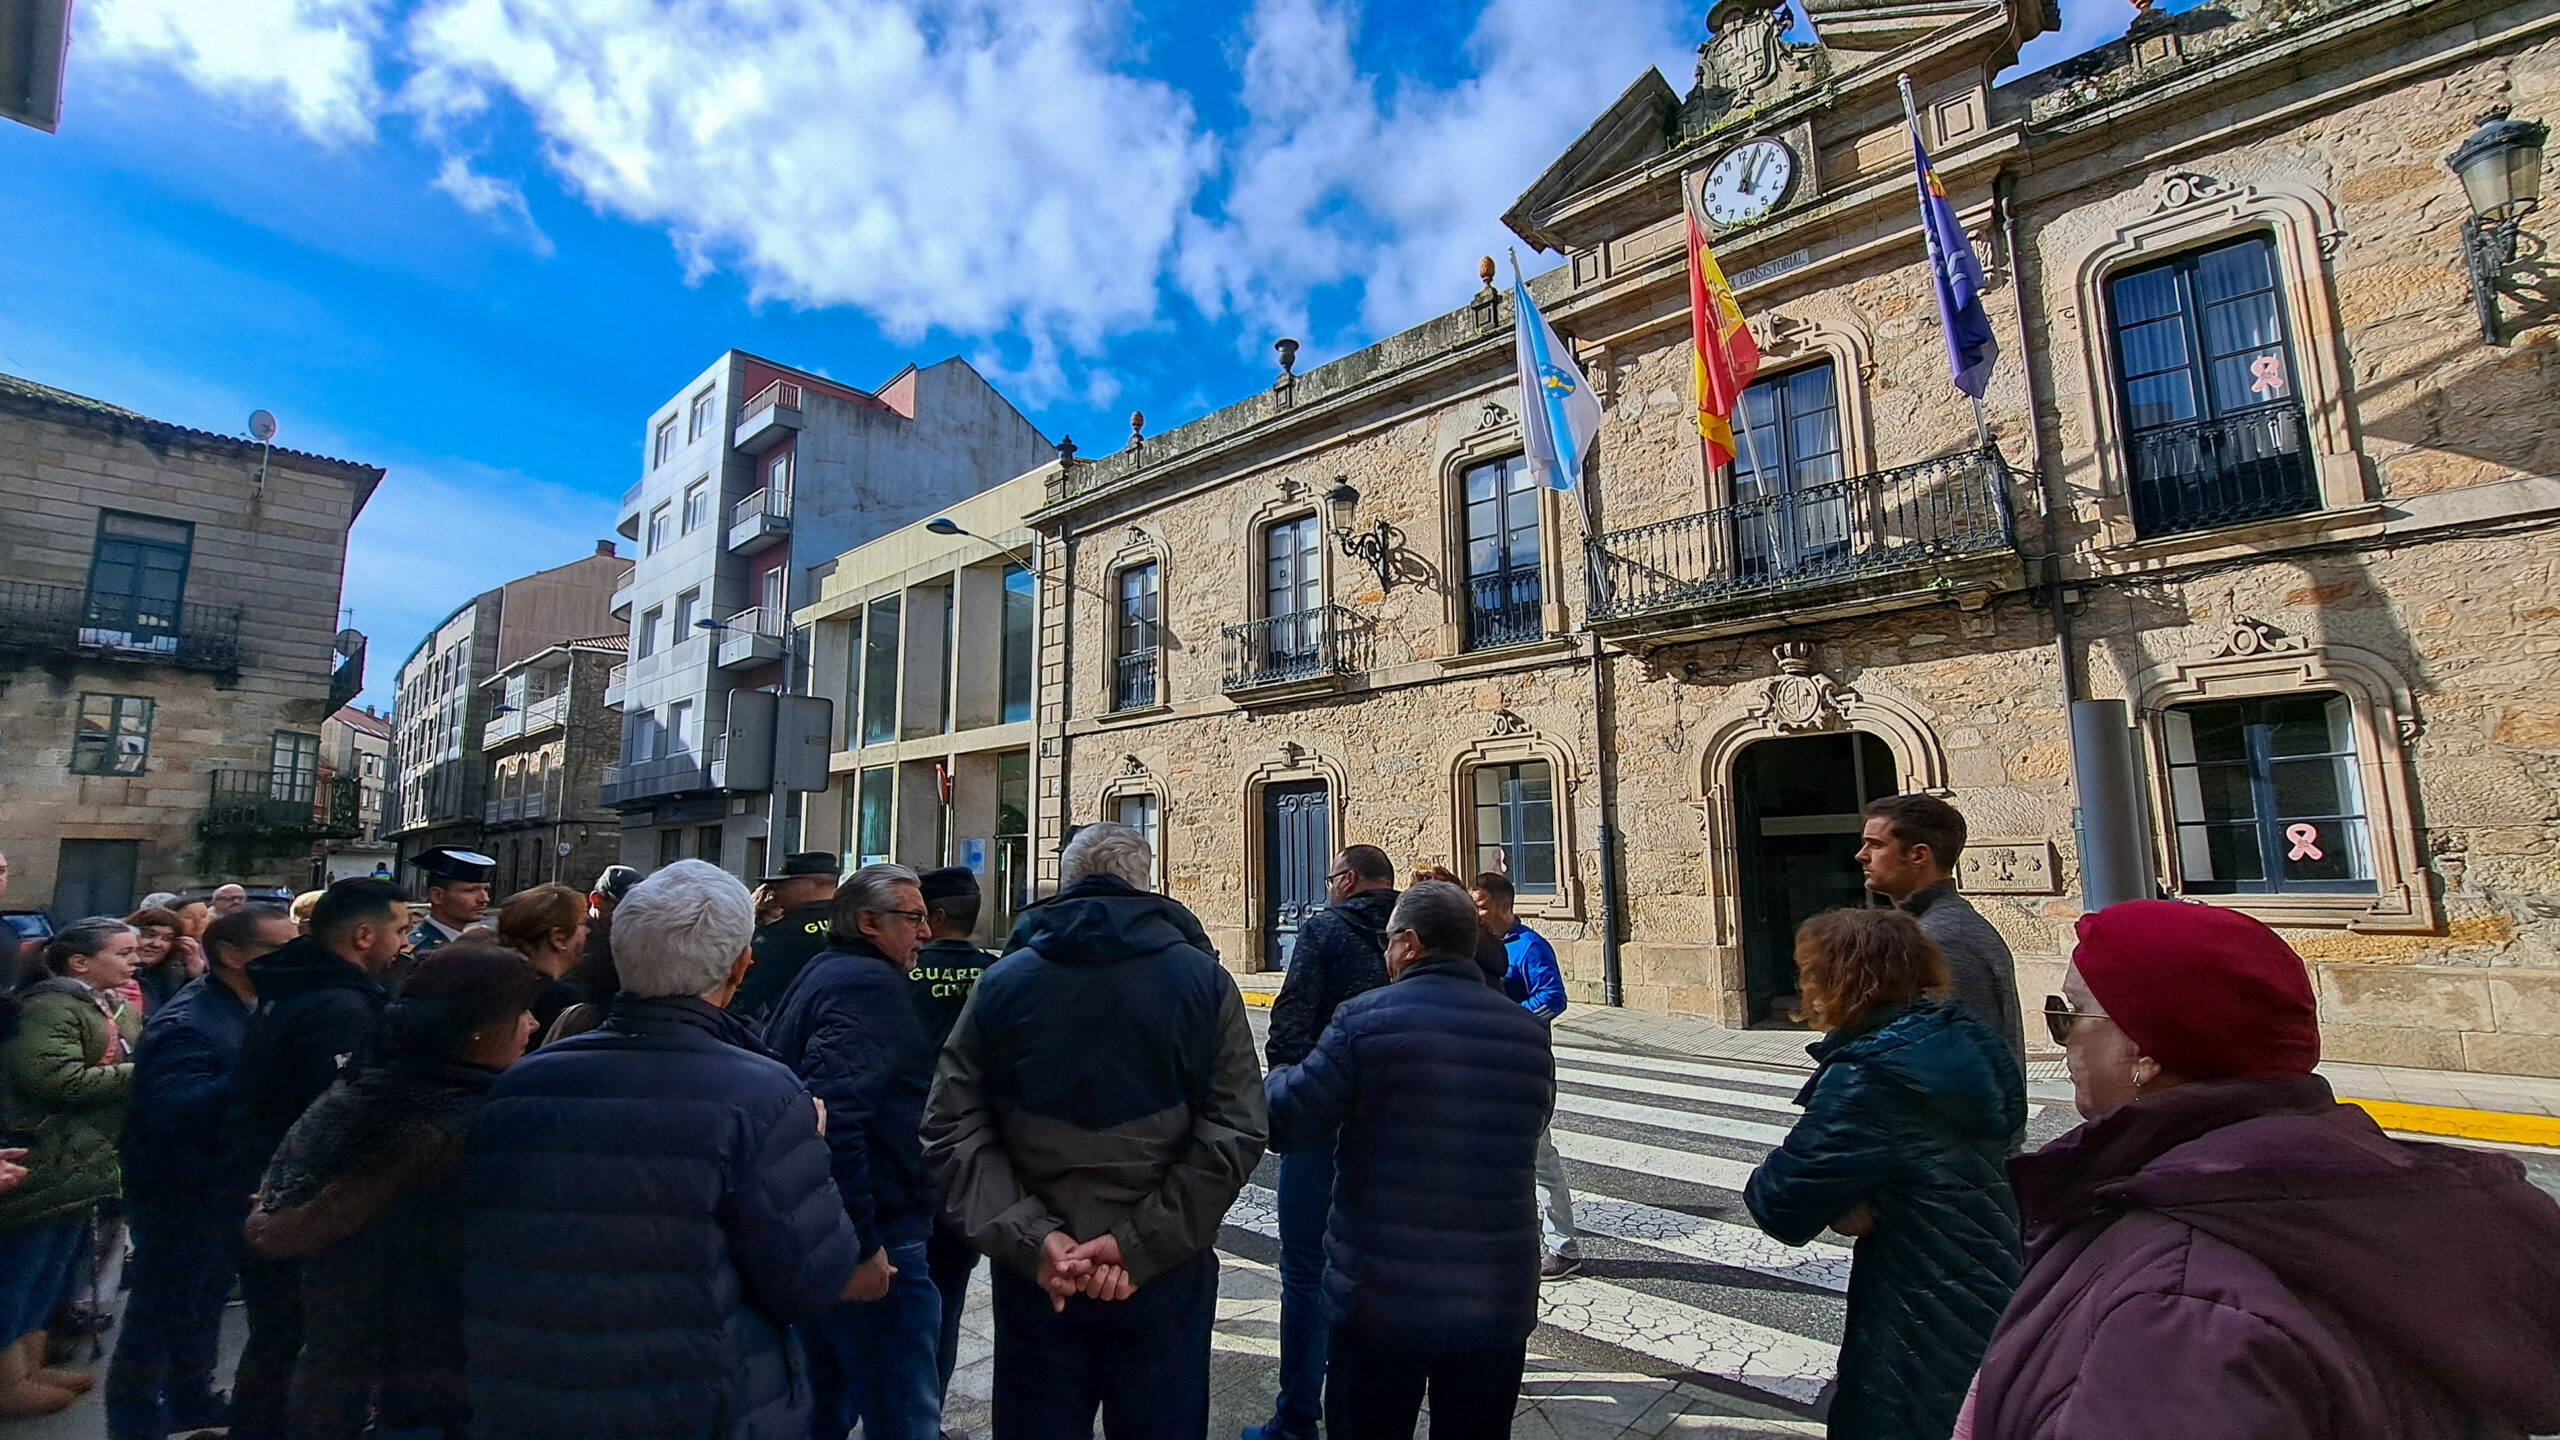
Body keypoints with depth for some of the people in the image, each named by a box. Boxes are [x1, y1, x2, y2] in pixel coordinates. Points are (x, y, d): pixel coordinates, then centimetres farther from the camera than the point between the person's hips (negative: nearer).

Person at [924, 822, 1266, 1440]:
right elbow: (1234, 1133, -12)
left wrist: (1031, 1238, -11)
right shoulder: (1204, 980, -5)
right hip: (1166, 1275, -1)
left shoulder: (1002, 981, -1)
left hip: (1034, 1275, 1)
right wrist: (1139, 1245, -14)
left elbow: (952, 1127, -6)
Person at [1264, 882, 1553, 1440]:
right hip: (1498, 1306, 4)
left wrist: (1277, 1078, 11)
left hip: (1380, 1298, -3)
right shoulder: (1530, 1033, -2)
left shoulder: (1366, 1019, -16)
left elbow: (1287, 1124, -11)